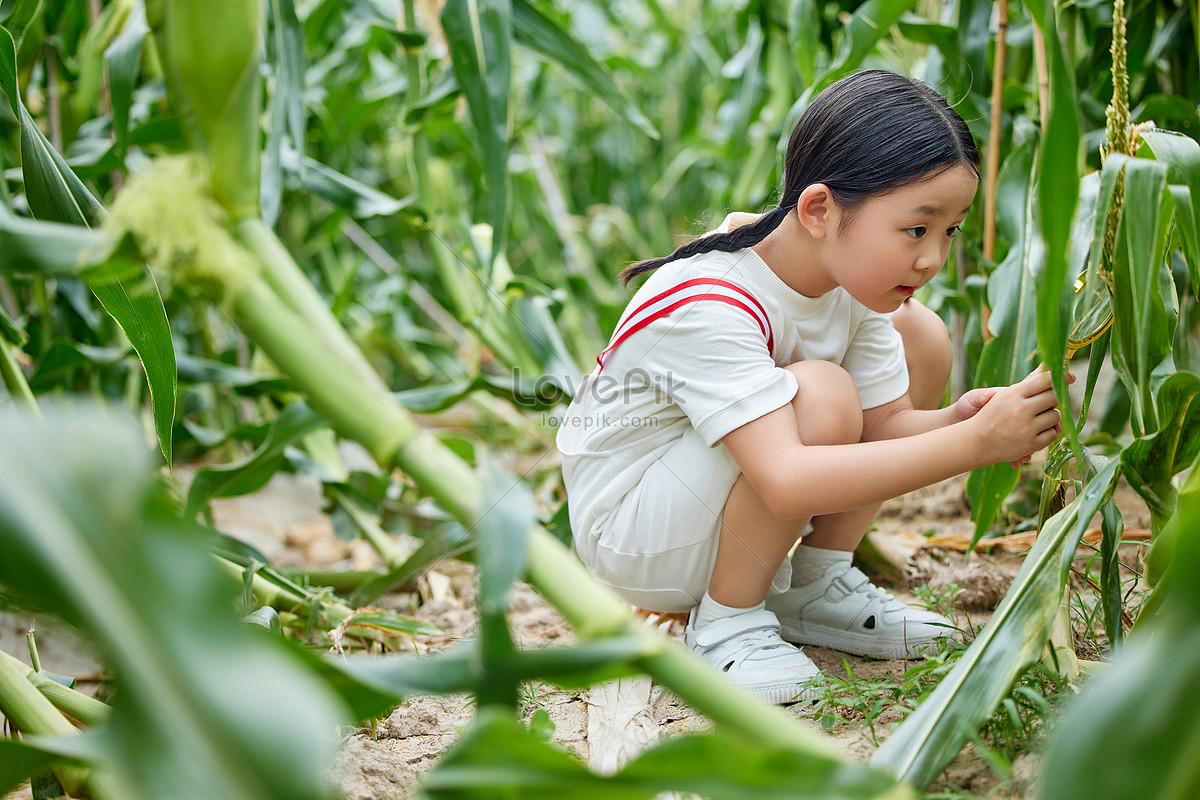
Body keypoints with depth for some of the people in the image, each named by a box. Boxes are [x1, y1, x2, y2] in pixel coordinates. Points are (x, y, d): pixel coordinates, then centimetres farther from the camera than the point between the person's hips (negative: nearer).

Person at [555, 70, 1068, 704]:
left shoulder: (855, 280, -7)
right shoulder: (708, 308, -33)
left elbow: (886, 424, -7)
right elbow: (785, 482, -43)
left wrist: (959, 419, -30)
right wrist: (971, 443, -45)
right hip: (628, 542, -8)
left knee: (919, 334, -2)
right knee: (820, 396, -34)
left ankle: (813, 587, 5)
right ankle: (725, 624, -12)